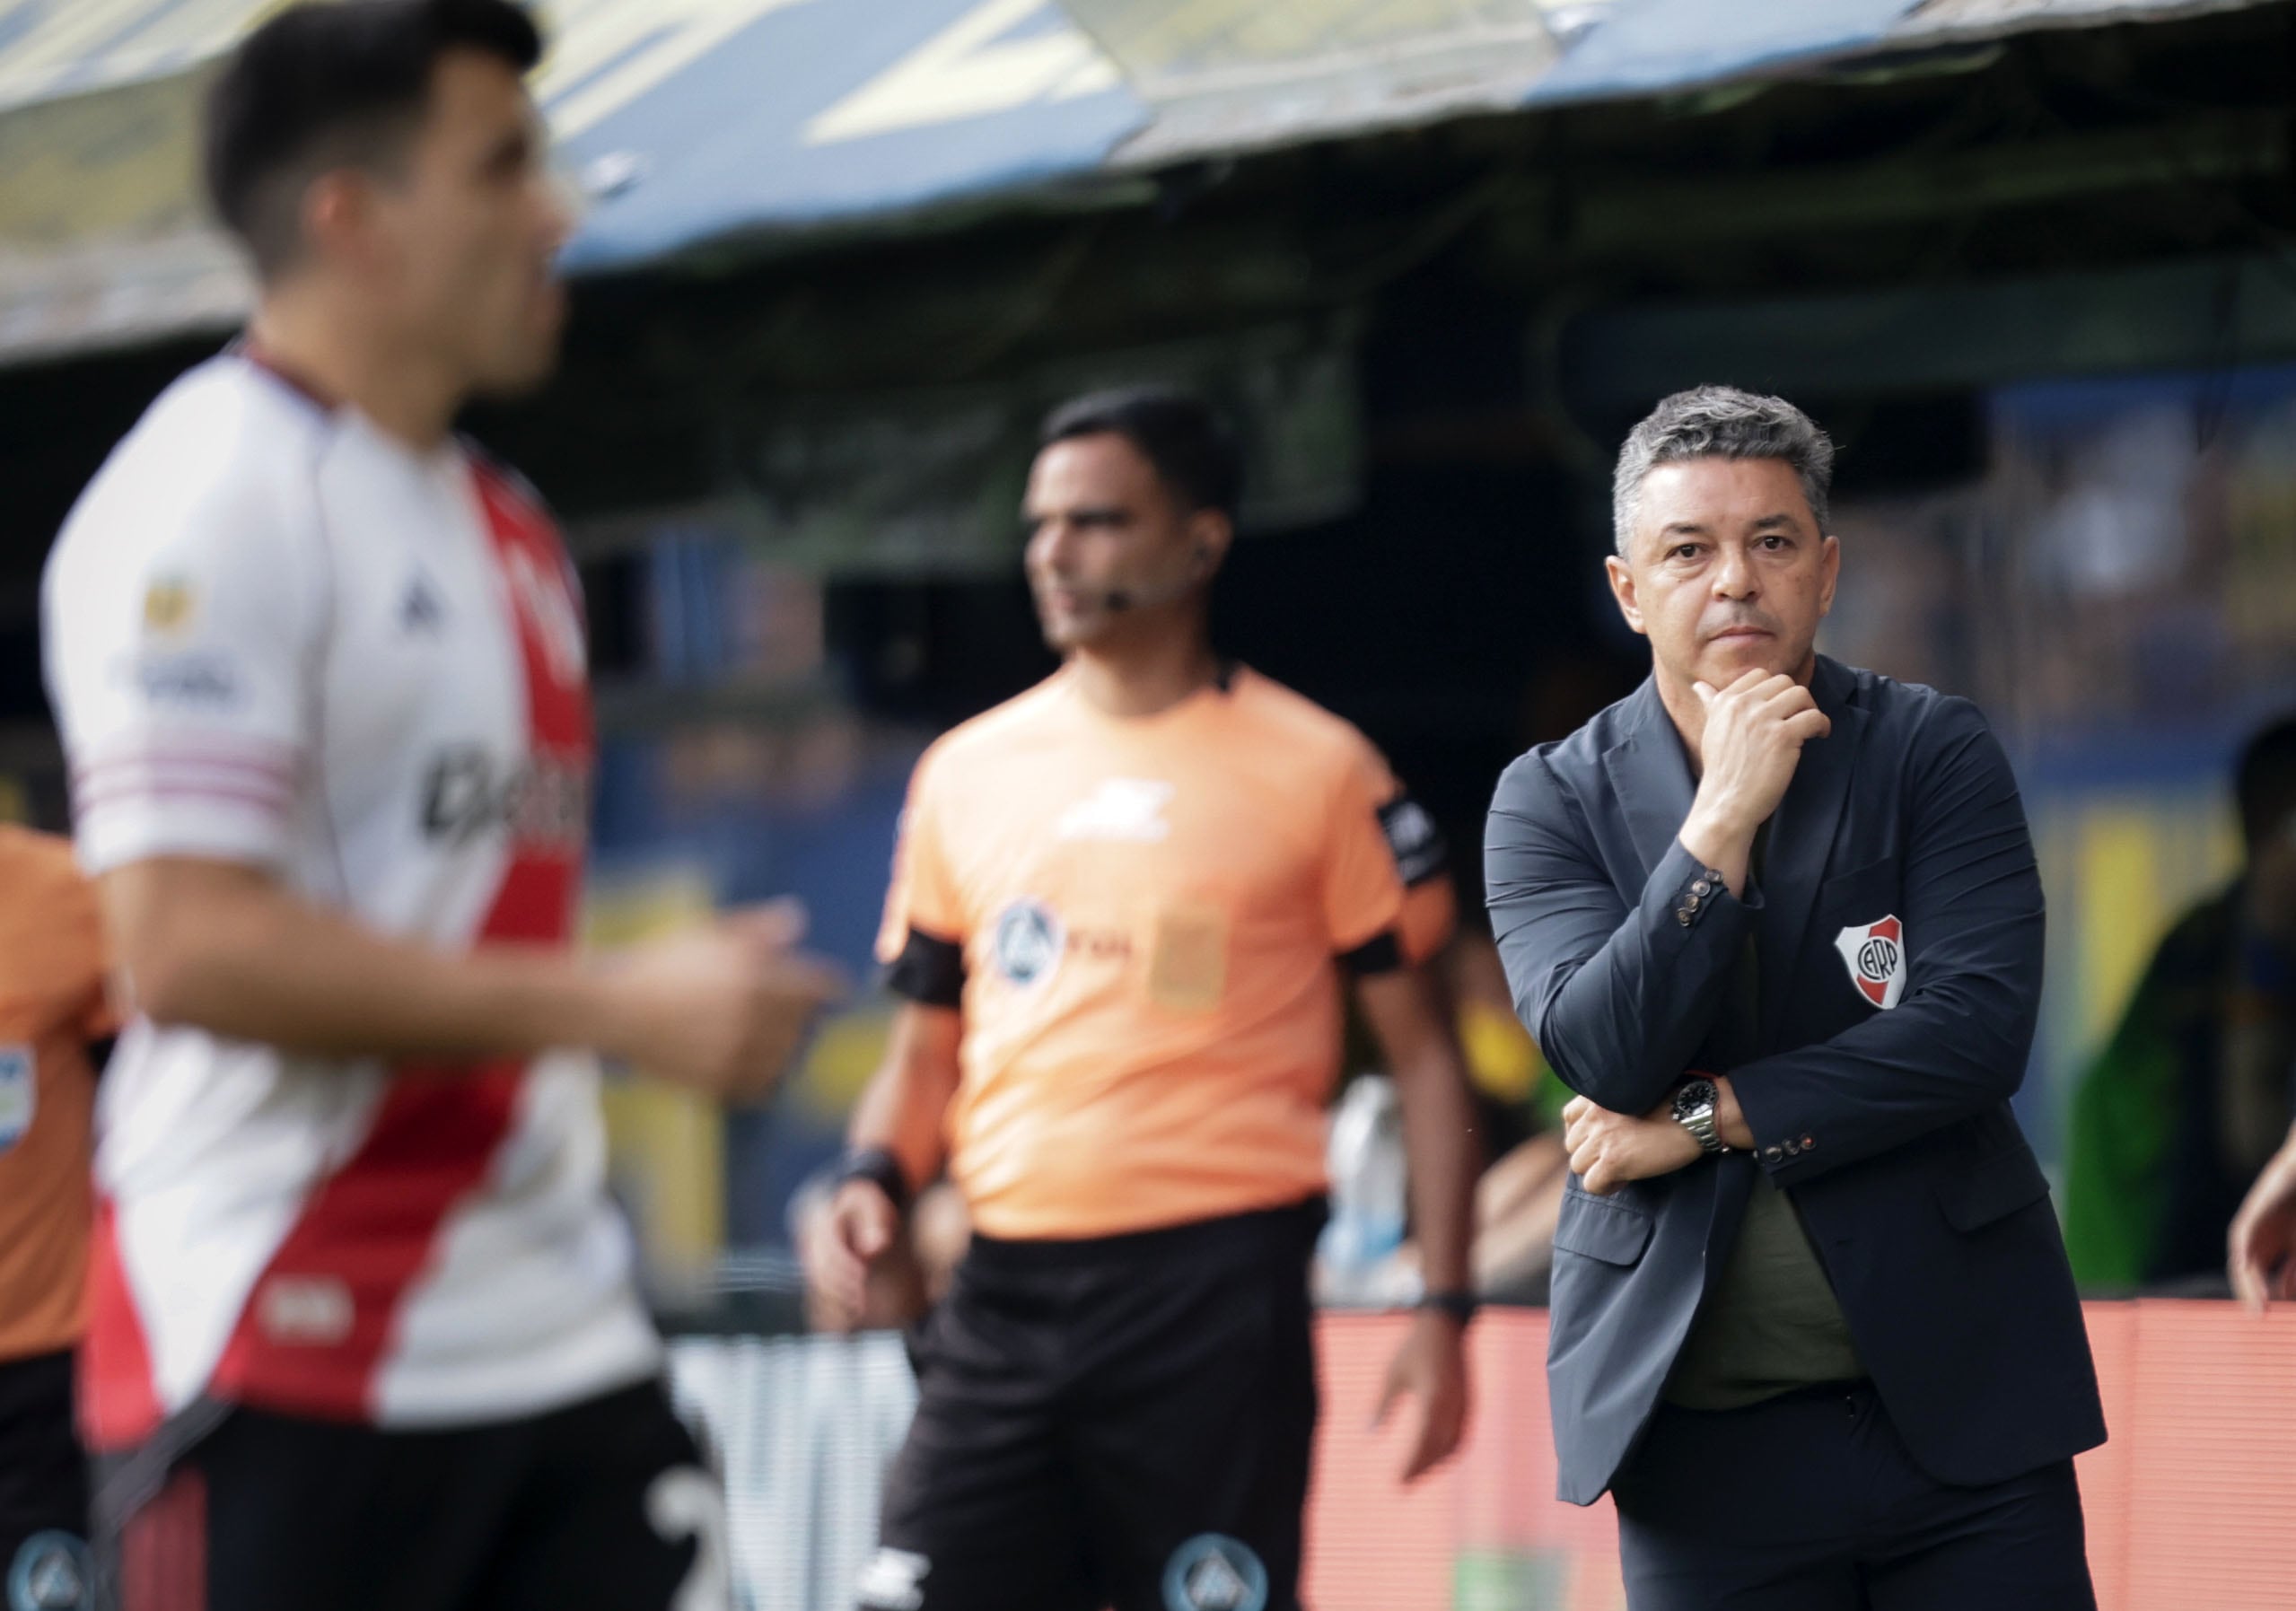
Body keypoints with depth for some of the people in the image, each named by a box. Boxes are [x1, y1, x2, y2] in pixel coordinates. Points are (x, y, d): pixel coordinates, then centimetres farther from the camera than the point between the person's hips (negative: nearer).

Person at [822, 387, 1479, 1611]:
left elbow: (1422, 1056, 3)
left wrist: (1444, 1308, -6)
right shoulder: (968, 772, 14)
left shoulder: (1315, 770, 2)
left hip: (1214, 1286, -4)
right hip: (1005, 1289, 4)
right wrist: (877, 1178, -1)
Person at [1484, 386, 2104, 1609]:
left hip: (1960, 1402, 0)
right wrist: (1724, 818, -18)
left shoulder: (1936, 755, 1)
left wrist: (1705, 1119, -11)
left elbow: (1979, 1027, -11)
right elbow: (1604, 1058, -12)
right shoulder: (1551, 801, 2)